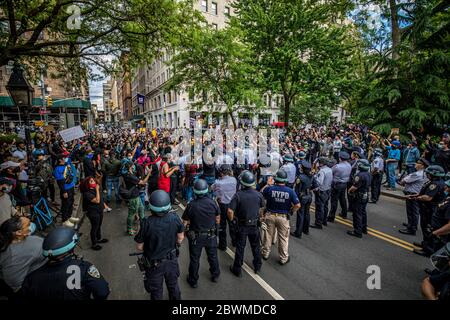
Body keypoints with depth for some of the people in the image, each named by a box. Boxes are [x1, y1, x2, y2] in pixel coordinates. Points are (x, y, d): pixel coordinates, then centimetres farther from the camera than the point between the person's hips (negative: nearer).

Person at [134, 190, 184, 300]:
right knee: (173, 285, 30)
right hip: (172, 260, 2)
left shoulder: (146, 223, -30)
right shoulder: (175, 218, -23)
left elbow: (139, 247, -16)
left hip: (154, 264, -2)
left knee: (156, 291, 25)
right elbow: (180, 238, -7)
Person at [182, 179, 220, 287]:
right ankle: (215, 275, 45)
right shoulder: (213, 203, -16)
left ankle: (193, 281, 35)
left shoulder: (191, 205, -23)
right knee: (213, 256, 24)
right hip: (211, 235, 2)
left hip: (195, 237, -2)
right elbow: (218, 220, -3)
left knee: (194, 259, 17)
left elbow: (185, 223, -15)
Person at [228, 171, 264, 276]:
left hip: (242, 225, -2)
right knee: (256, 246, 20)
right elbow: (262, 208, 5)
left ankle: (237, 269, 26)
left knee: (240, 247, 12)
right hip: (254, 225, 3)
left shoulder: (238, 195, -21)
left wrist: (232, 220, -4)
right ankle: (257, 266, 37)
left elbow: (230, 211, -23)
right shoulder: (258, 194, -10)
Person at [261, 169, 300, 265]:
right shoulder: (290, 191, -14)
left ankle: (265, 254, 36)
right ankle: (283, 259, 29)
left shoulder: (269, 188, -15)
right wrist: (290, 211, 2)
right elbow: (298, 205, -14)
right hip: (283, 217, -1)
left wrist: (268, 184, 10)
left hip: (270, 216, 1)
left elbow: (260, 194, 4)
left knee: (268, 236, 19)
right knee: (283, 238, 15)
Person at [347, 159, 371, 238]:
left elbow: (354, 187, -25)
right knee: (363, 212, 20)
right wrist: (353, 190, 13)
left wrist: (349, 190, -3)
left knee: (357, 214, -1)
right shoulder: (368, 174, 4)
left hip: (360, 197, -9)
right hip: (366, 196, 9)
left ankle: (357, 232, 4)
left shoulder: (360, 175, -25)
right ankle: (364, 228, 32)